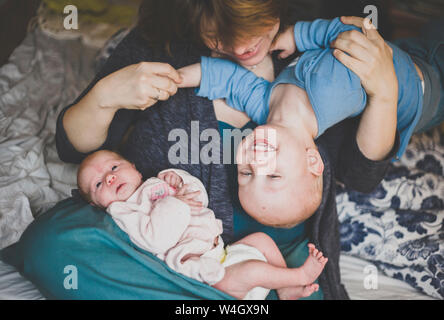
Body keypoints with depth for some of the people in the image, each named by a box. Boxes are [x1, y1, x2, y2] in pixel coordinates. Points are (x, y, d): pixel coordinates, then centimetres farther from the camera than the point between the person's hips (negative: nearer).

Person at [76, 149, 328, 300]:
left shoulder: (155, 185, 20)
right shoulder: (122, 213, -4)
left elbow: (200, 198, 21)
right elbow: (156, 241, -22)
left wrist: (179, 180, 3)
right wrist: (177, 205, -19)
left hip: (221, 251, 9)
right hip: (200, 264, -9)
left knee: (261, 239, 11)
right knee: (252, 270, -26)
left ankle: (286, 291, 15)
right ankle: (300, 275, -5)